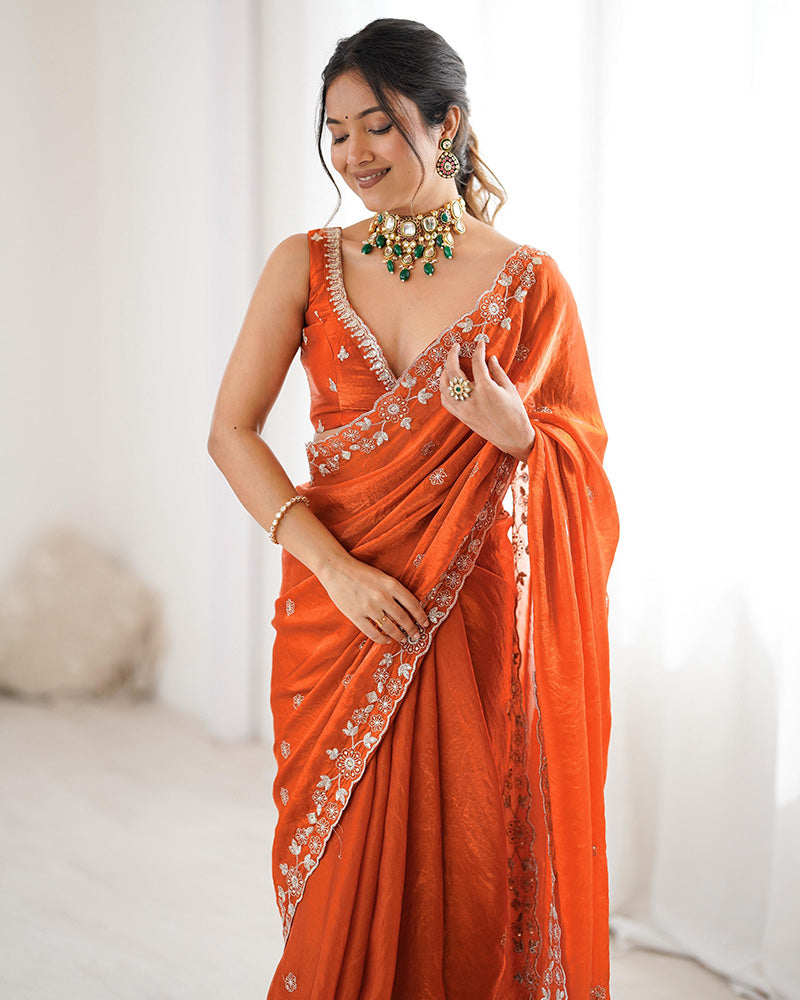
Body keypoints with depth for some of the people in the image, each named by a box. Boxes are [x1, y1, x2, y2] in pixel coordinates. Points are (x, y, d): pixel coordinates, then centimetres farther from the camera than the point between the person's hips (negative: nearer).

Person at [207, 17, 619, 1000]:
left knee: (470, 874, 5)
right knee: (344, 878, 8)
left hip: (477, 622, -1)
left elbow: (582, 458, 4)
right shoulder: (305, 265, 3)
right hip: (337, 616, 1)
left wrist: (515, 434, -19)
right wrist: (332, 564, -12)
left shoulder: (528, 281, -1)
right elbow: (231, 431, 0)